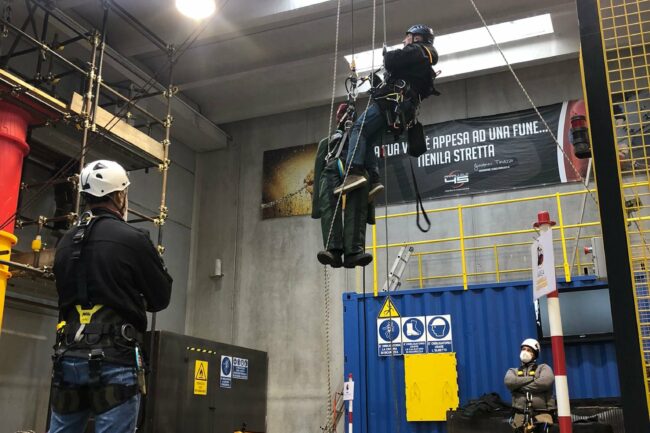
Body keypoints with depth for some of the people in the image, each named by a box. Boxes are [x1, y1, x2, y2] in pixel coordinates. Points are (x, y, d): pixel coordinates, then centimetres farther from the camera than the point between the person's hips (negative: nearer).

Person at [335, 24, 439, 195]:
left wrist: (387, 54, 9)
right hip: (401, 109, 10)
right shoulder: (425, 66, 33)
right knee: (368, 143, 6)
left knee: (359, 130, -19)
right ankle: (374, 180, -7)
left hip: (390, 101, -10)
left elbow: (391, 62, -12)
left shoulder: (417, 51, 3)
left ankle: (355, 173, -35)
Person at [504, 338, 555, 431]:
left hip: (542, 414, -3)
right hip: (521, 415, 3)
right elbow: (509, 382, -3)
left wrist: (520, 386, -4)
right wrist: (532, 378, -6)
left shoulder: (543, 368, 13)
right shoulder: (514, 371, 21)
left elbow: (545, 382, -10)